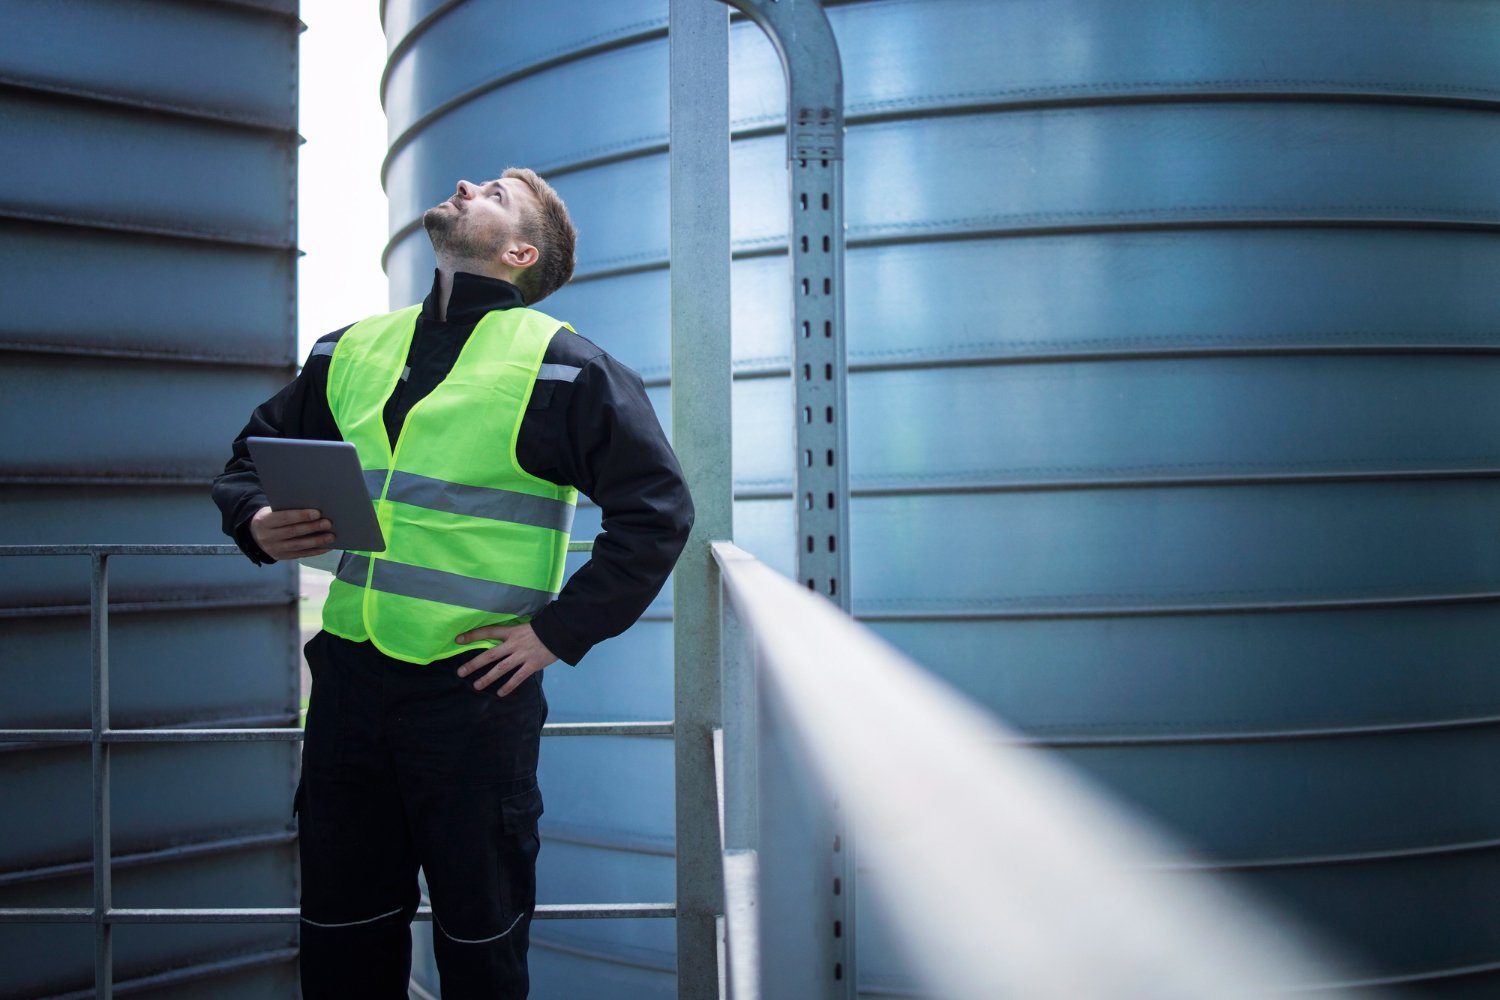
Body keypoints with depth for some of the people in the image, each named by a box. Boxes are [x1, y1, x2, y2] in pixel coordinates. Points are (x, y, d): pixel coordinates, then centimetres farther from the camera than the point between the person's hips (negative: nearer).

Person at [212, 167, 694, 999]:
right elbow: (251, 455, 23)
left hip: (475, 688, -4)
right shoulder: (350, 352, 12)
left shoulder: (560, 367, -4)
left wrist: (560, 631, -11)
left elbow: (656, 509, -7)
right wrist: (256, 523, 1)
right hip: (347, 678, 5)